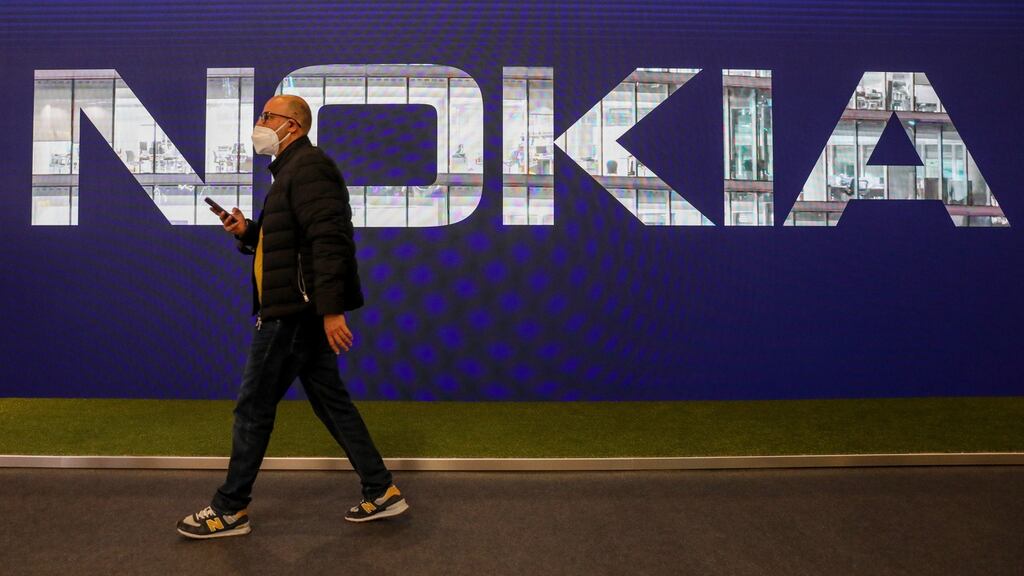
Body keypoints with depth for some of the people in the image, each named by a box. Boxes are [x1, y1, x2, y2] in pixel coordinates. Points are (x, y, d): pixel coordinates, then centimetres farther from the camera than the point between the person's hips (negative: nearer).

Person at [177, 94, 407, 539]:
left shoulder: (307, 166, -12)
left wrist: (331, 309, -28)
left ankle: (230, 510, 16)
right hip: (302, 309, 11)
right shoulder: (293, 169, 21)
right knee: (330, 400, 12)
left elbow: (329, 239, -23)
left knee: (254, 407, 1)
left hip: (296, 311, -11)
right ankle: (381, 492, 18)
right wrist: (247, 232, 8)